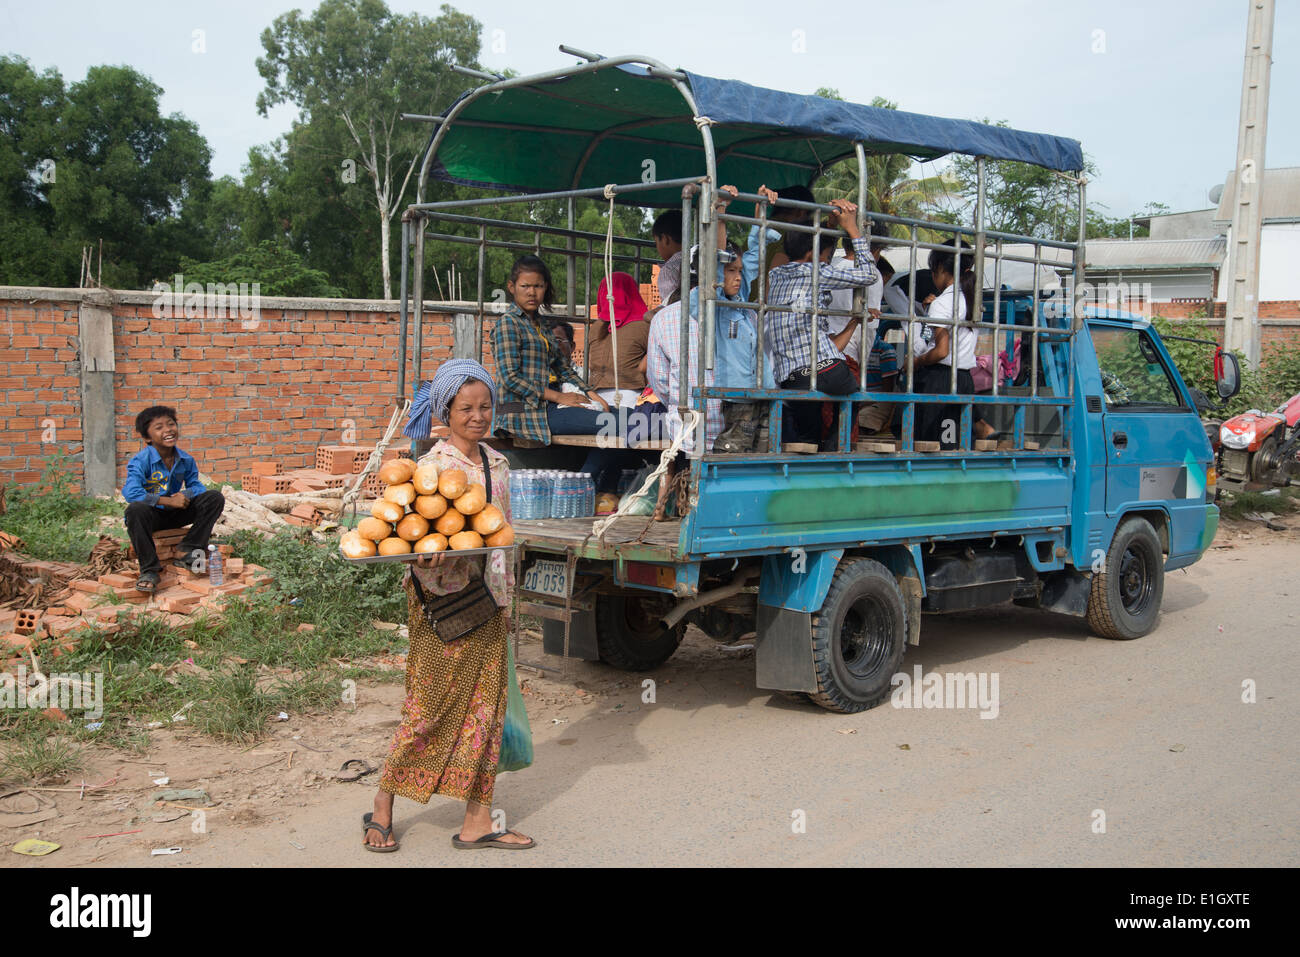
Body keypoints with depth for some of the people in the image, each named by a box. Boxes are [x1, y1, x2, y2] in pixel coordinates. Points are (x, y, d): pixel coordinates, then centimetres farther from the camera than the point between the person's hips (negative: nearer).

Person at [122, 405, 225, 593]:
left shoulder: (186, 460, -1)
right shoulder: (140, 461, -17)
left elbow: (196, 486, 2)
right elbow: (131, 493, -31)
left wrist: (186, 495, -24)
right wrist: (169, 501, -33)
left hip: (175, 515, 5)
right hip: (151, 516, -4)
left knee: (215, 497, -12)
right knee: (135, 509, -40)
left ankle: (186, 552, -14)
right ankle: (149, 570, -27)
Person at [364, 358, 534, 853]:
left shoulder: (497, 465, 10)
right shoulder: (430, 467, -9)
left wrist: (506, 598, 16)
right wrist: (428, 555, -35)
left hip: (486, 596, 6)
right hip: (441, 597, -6)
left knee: (486, 707, 5)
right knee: (430, 707, 0)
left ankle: (476, 821, 13)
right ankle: (383, 806, 18)